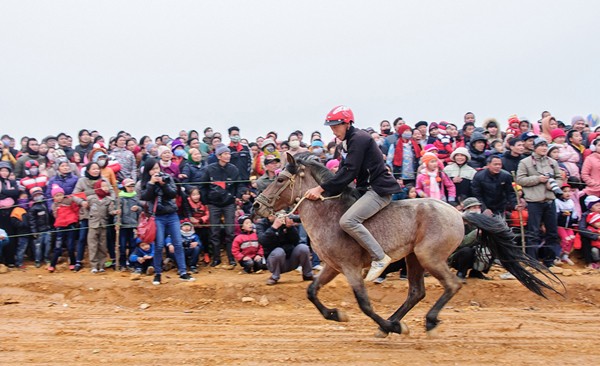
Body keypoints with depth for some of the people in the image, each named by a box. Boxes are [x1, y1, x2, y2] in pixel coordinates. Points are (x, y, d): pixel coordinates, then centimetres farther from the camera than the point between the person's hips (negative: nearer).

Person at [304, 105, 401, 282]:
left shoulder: (358, 139, -14)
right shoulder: (348, 142, 17)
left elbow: (348, 172, -21)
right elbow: (343, 171, 15)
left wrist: (321, 188, -21)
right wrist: (324, 191, 2)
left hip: (379, 189, -11)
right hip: (367, 189, 11)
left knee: (347, 221, -25)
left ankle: (379, 258, -16)